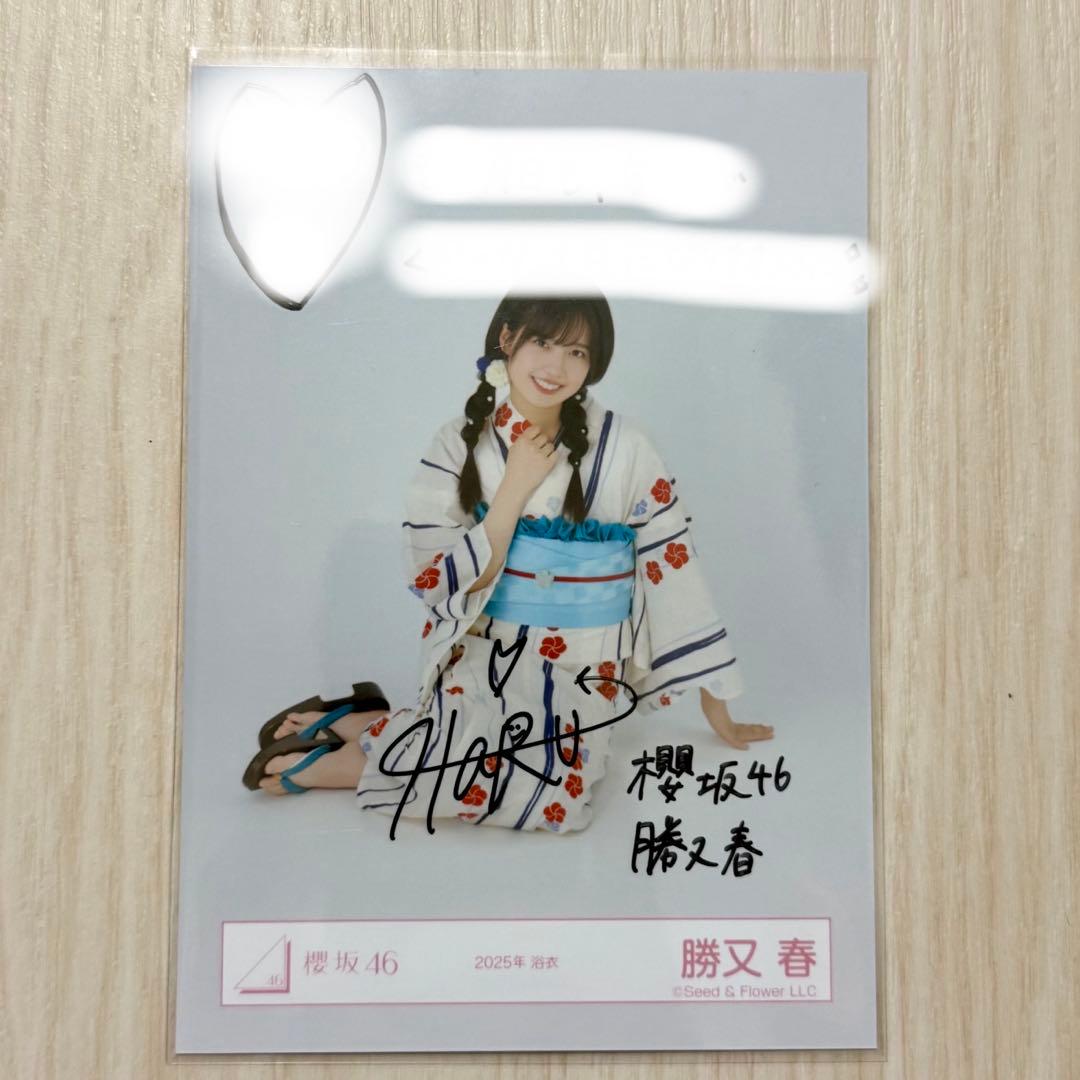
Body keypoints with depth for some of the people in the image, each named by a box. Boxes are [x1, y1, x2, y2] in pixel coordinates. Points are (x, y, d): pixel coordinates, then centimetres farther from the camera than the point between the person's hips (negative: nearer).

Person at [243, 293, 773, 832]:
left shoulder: (623, 447, -5)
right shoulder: (459, 444, -3)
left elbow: (673, 565, -2)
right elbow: (436, 583, -8)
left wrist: (716, 709, 1)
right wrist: (516, 487, -16)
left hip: (581, 670, 1)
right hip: (482, 657, -1)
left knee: (562, 793, -29)